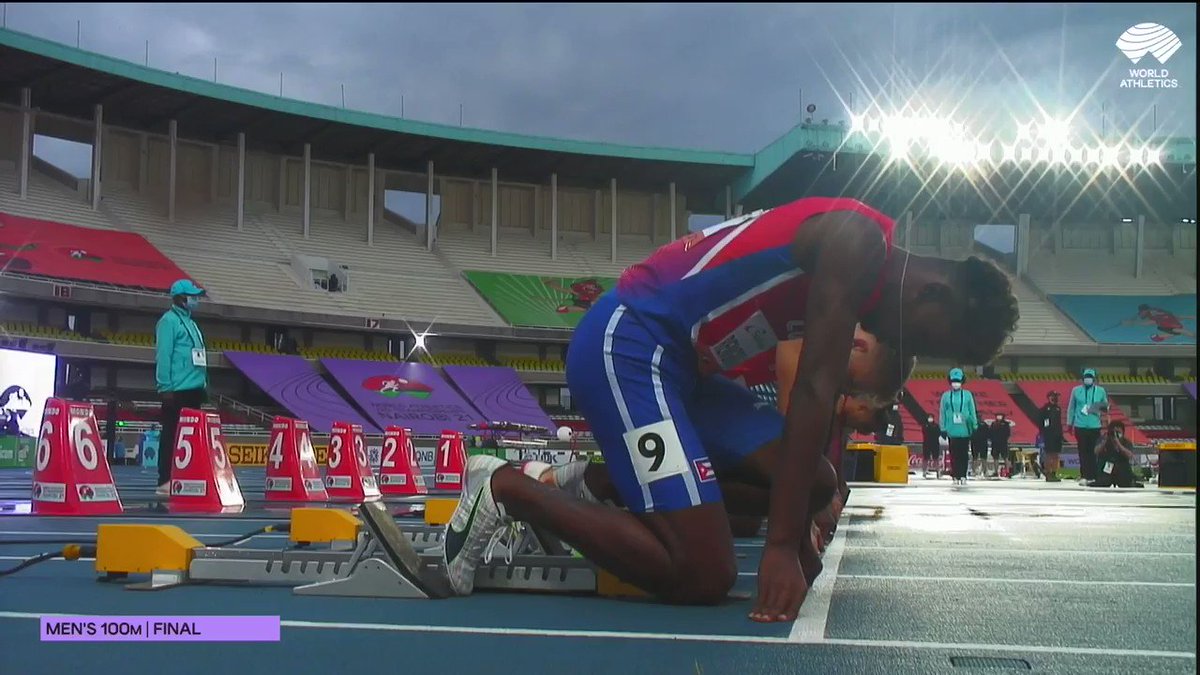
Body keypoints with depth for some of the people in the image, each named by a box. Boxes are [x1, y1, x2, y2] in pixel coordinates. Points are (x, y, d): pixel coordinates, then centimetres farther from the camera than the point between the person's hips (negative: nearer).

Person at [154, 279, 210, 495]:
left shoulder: (190, 323, 20)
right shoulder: (169, 321, -7)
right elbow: (162, 356, -13)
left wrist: (203, 385, 18)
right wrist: (165, 387, -17)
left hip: (193, 389, 9)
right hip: (177, 390, -9)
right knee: (172, 435, -6)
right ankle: (166, 481, -3)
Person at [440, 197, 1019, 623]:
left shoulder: (850, 278, 17)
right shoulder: (860, 241, -13)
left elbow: (818, 396, 21)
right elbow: (813, 393, -20)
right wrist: (783, 546, -20)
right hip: (627, 344, -10)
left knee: (806, 483, 8)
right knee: (702, 576, -14)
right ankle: (506, 489, -3)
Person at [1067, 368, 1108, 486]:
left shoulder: (1100, 391, 6)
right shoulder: (1076, 390, 5)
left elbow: (1106, 408, 13)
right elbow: (1071, 407, 11)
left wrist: (1104, 407, -11)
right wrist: (1069, 423, 11)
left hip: (1094, 426, 0)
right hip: (1080, 426, 0)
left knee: (1093, 452, -2)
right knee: (1083, 451, -1)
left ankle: (1092, 476, 2)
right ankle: (1083, 476, 1)